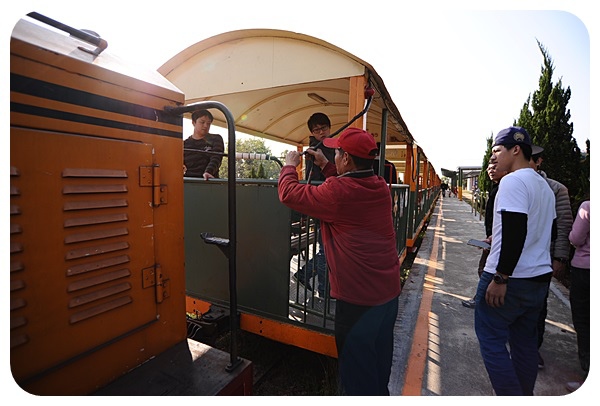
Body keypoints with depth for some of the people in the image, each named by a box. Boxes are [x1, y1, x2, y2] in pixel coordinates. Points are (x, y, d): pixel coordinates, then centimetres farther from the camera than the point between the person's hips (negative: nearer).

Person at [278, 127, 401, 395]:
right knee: (379, 359, 26)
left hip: (358, 295, -8)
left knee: (356, 365, 13)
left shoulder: (337, 192, -22)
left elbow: (290, 194, -11)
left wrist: (289, 166, 7)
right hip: (389, 289, 8)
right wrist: (325, 166, 22)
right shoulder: (381, 187, 2)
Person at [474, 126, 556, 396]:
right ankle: (524, 395, 29)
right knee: (525, 341, 17)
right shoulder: (544, 185, 14)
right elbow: (540, 231, 22)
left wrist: (500, 278, -22)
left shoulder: (513, 181, -15)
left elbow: (515, 231, -24)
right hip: (540, 277, 9)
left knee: (491, 338, 2)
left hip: (509, 279, -9)